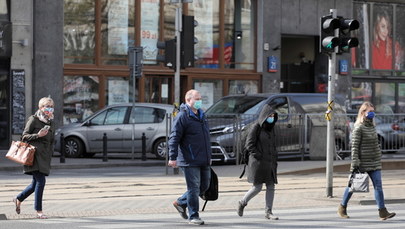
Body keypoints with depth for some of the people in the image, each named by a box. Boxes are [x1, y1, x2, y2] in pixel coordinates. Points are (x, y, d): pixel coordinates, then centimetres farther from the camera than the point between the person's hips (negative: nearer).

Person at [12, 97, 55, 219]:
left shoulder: (51, 123, 17)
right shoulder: (33, 120, -2)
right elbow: (24, 136, -3)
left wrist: (50, 156, 18)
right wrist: (38, 135, -17)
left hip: (45, 156, 7)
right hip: (35, 155, -7)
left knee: (36, 183, 10)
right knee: (40, 181, -14)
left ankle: (18, 199, 33)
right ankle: (38, 211, -8)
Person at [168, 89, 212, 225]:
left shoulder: (201, 116, 17)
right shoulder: (182, 117, -9)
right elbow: (174, 138, -13)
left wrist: (208, 156, 26)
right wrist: (173, 157, -19)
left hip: (203, 161, 8)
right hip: (190, 161, -8)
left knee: (204, 185, 12)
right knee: (194, 187, -5)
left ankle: (181, 203, 28)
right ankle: (193, 216, 3)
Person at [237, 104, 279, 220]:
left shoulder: (271, 128, 14)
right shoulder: (256, 127, -8)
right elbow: (249, 144, -11)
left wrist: (275, 157, 11)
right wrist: (258, 156, -17)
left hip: (270, 162, 7)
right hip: (258, 162, -7)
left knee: (271, 186, 0)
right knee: (257, 187, -5)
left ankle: (268, 211, 4)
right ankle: (242, 203, 17)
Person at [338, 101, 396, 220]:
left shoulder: (372, 126, 11)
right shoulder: (359, 128, -13)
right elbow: (354, 147, -16)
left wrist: (379, 156, 20)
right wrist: (355, 163, -20)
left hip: (374, 162, 6)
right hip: (362, 162, -6)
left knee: (378, 186, -3)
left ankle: (382, 211, -7)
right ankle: (342, 208, 24)